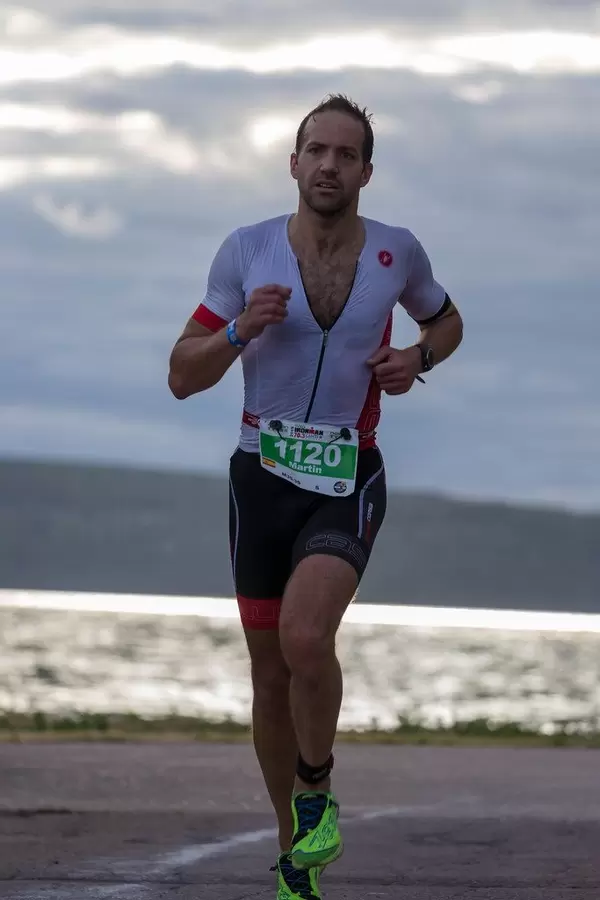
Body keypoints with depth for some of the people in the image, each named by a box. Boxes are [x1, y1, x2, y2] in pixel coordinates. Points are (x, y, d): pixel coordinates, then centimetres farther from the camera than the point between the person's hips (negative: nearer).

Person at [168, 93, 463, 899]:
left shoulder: (398, 252, -2)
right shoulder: (247, 250, -4)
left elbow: (446, 321, 20)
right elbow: (183, 377, 0)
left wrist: (418, 358, -2)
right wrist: (240, 330, -19)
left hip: (349, 479, -2)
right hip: (264, 475, 2)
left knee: (304, 635, -27)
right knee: (271, 674, 8)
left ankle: (317, 794, -2)